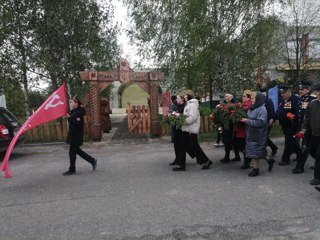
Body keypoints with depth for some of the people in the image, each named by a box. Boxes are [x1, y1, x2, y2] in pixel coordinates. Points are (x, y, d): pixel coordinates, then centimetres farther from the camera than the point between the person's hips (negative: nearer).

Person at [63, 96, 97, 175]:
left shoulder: (78, 112, -17)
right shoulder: (74, 111, 13)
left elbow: (77, 123, -27)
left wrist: (69, 117, -25)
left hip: (76, 136, -10)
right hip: (73, 135, 10)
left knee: (72, 152, 0)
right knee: (77, 150, 17)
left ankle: (72, 170, 13)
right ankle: (92, 161, 23)